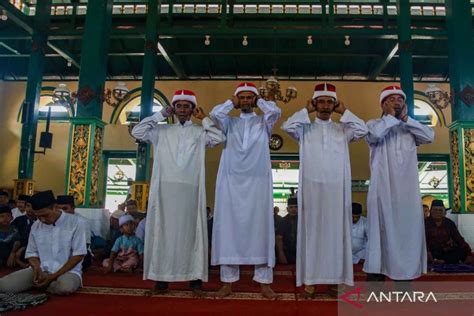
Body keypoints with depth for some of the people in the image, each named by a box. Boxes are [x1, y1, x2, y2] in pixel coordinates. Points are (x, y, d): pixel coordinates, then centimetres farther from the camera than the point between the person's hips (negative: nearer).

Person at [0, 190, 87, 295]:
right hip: (41, 270, 3)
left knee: (65, 287, -38)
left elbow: (78, 254, -10)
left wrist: (54, 276, -15)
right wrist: (37, 269, -11)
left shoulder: (74, 223, -9)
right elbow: (32, 253, 13)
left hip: (68, 271, -3)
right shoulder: (35, 226, 6)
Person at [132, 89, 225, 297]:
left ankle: (195, 279, 6)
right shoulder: (161, 130, 15)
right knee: (164, 231, 2)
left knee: (190, 232, 0)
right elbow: (137, 132, 7)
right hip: (165, 188, 1)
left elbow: (220, 138, -4)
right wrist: (160, 115, 9)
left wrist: (204, 118, 5)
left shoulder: (200, 132, 11)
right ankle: (161, 278, 10)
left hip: (190, 189, -1)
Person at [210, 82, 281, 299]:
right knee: (229, 228, 0)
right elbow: (215, 114, -4)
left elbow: (276, 112, -6)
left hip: (258, 182, 0)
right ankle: (228, 280, 7)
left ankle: (264, 281, 6)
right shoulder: (229, 123, 15)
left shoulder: (263, 123, 14)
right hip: (231, 182, 1)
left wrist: (259, 101, 11)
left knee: (260, 228, -1)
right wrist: (231, 103, 11)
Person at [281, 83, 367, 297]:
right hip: (312, 186, -1)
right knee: (312, 229, 0)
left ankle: (334, 279, 10)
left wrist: (344, 112, 5)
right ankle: (310, 278, 5)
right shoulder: (305, 128, 8)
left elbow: (362, 130, -3)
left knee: (335, 230, 3)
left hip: (336, 187, 2)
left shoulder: (342, 129, 13)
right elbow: (287, 126, -8)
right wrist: (306, 110, 1)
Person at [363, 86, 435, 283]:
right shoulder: (374, 124, 6)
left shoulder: (411, 128, 17)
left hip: (407, 188, 4)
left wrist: (406, 119, -2)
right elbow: (376, 133, -17)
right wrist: (391, 117, -3)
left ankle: (405, 274, 16)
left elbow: (429, 136, -1)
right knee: (381, 227, -2)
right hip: (383, 187, -4)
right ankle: (376, 272, 4)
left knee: (408, 228, 6)